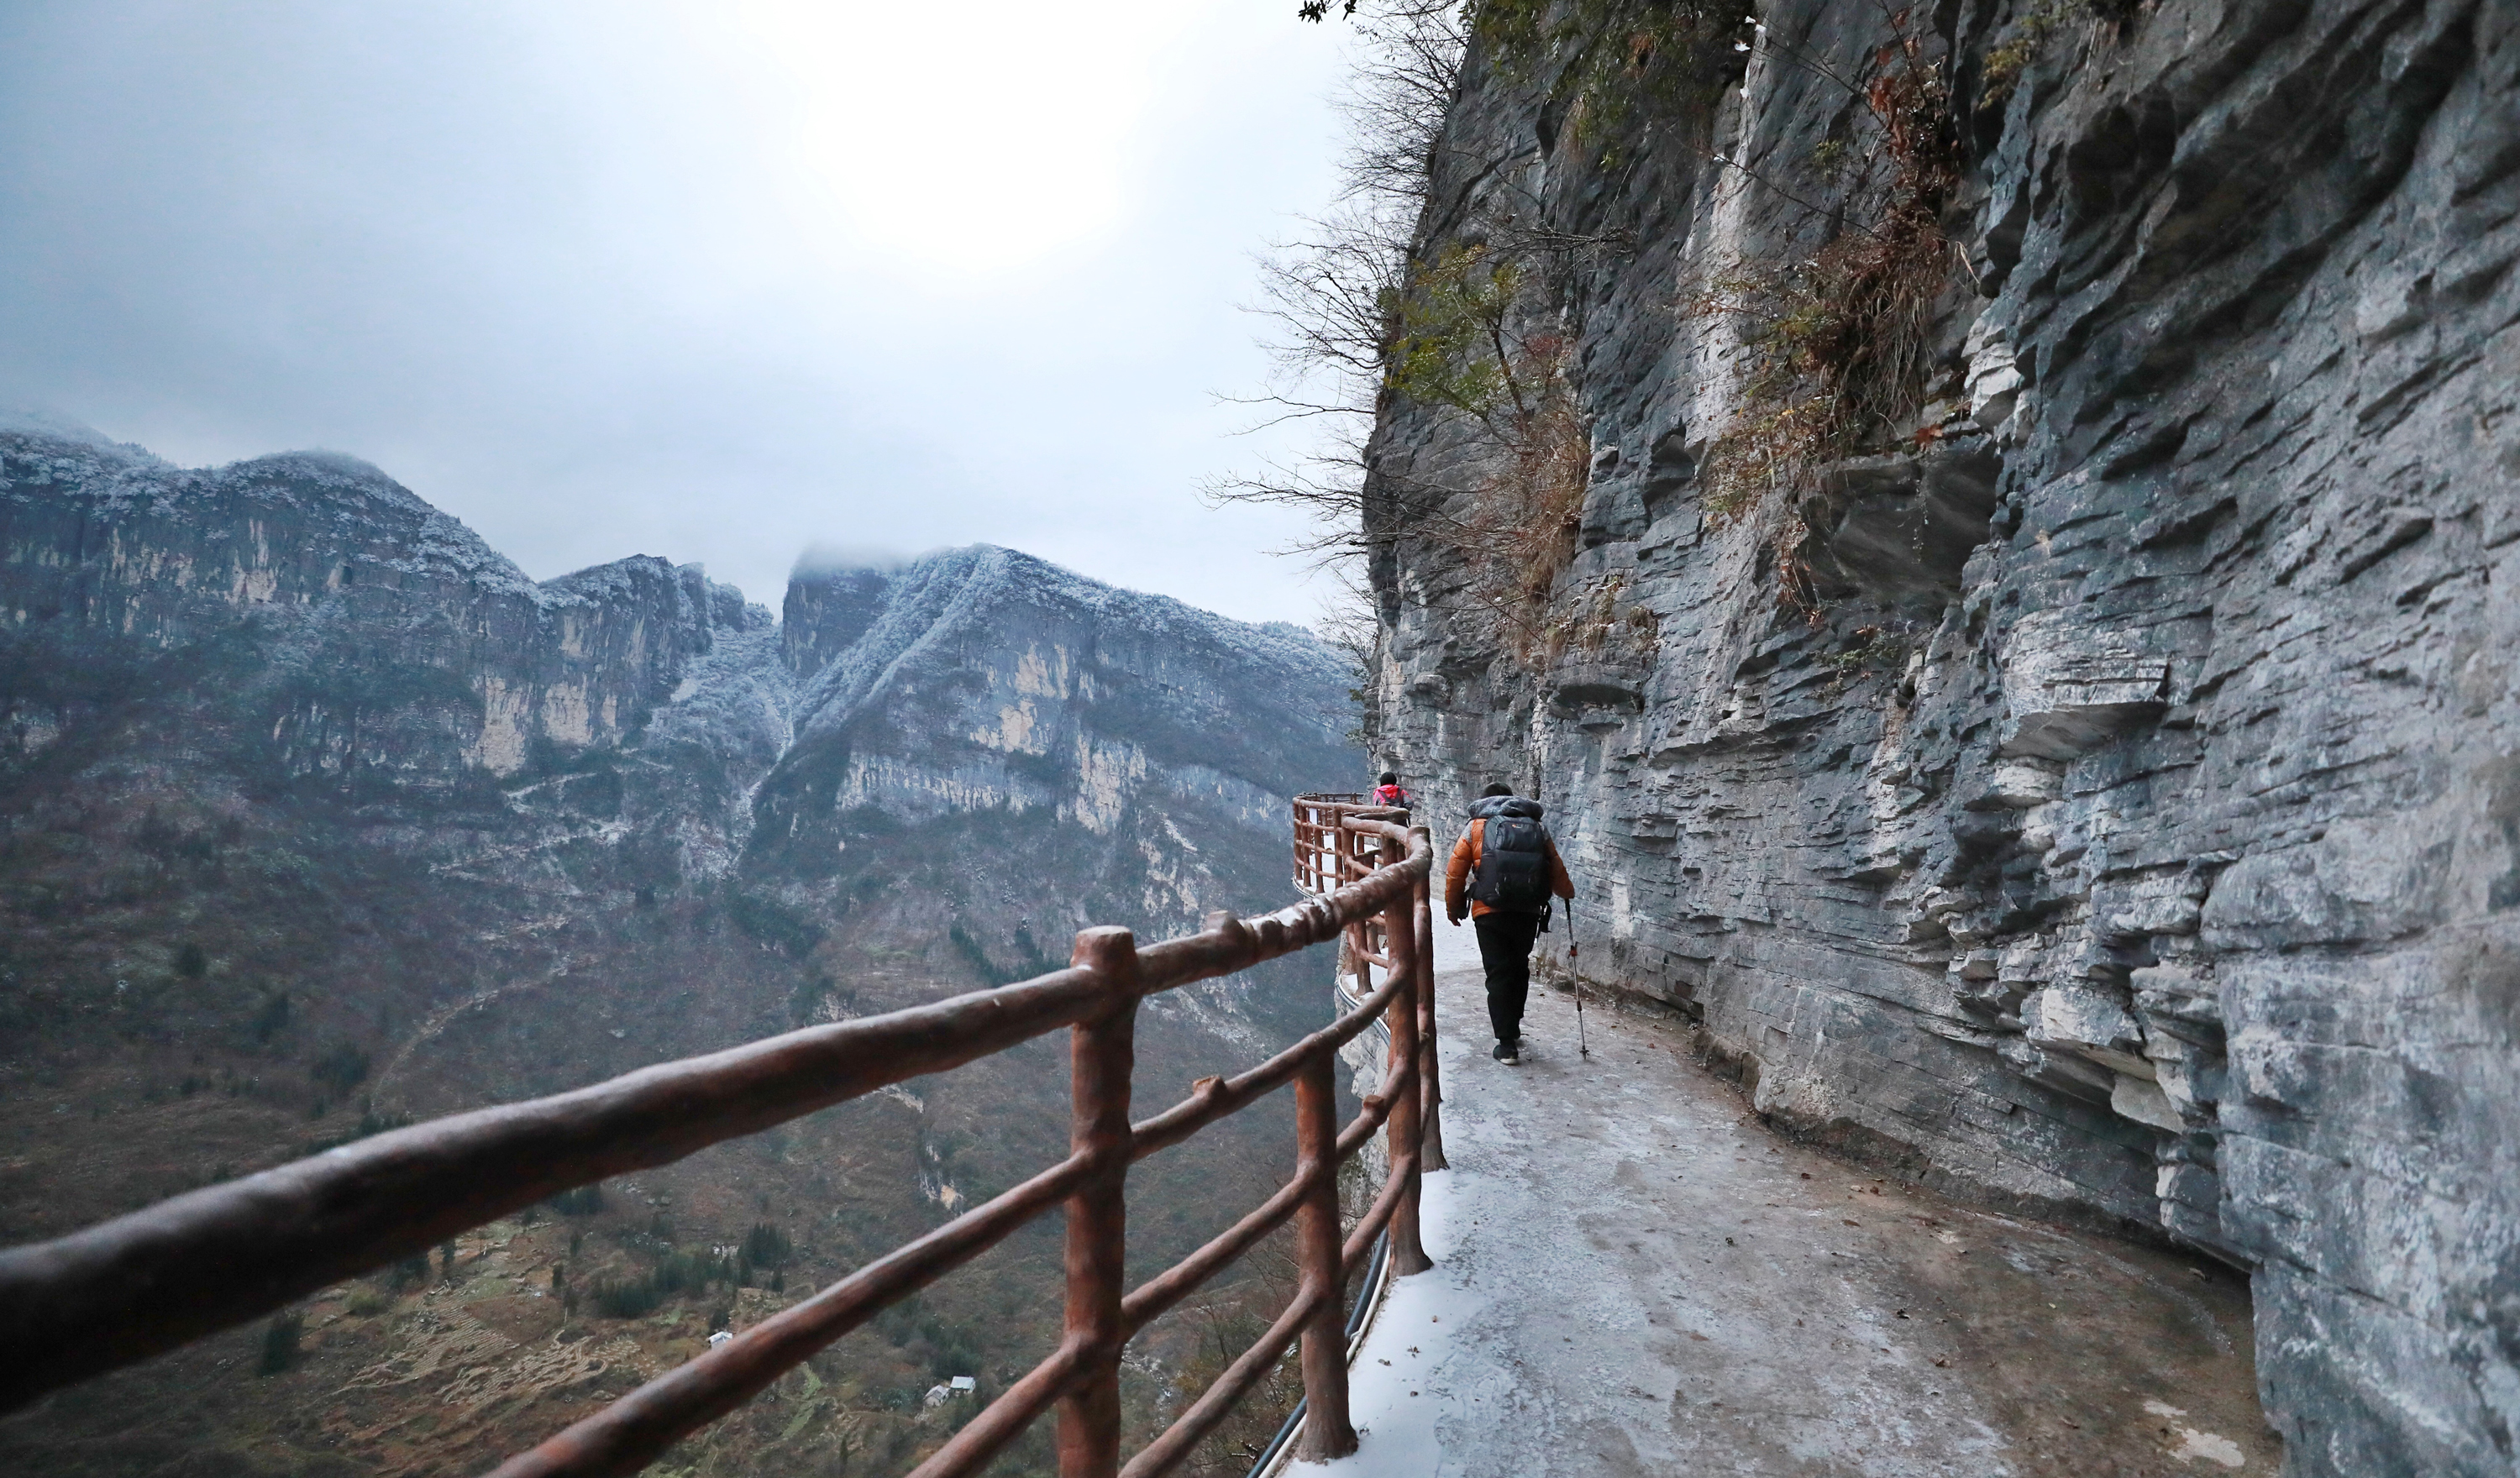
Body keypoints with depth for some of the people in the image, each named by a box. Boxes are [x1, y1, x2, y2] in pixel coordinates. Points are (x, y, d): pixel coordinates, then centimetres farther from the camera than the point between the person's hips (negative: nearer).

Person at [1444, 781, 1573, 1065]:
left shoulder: (1476, 828, 5)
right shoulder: (1537, 829, 12)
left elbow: (1455, 874, 2)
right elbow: (1557, 872, 15)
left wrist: (1453, 909, 15)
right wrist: (1567, 892, 37)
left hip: (1490, 913, -3)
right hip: (1529, 913, 3)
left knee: (1498, 975, 4)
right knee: (1519, 970, 22)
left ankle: (1507, 1044, 4)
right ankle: (1513, 1029, 31)